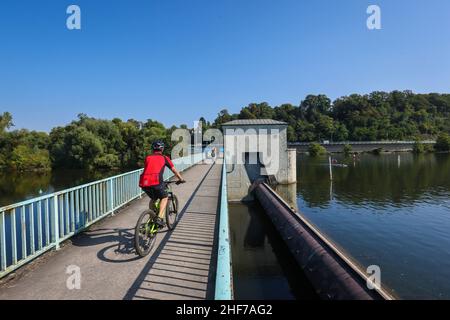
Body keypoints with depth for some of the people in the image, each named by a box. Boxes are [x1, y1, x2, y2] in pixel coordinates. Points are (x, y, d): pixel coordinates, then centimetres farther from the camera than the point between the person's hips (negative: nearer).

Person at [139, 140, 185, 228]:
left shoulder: (148, 158, 26)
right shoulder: (164, 158, 18)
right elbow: (174, 170, 24)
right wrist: (181, 179, 39)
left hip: (144, 183, 4)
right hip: (156, 181, -4)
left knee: (153, 199, 30)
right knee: (164, 198, 19)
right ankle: (159, 218, 3)